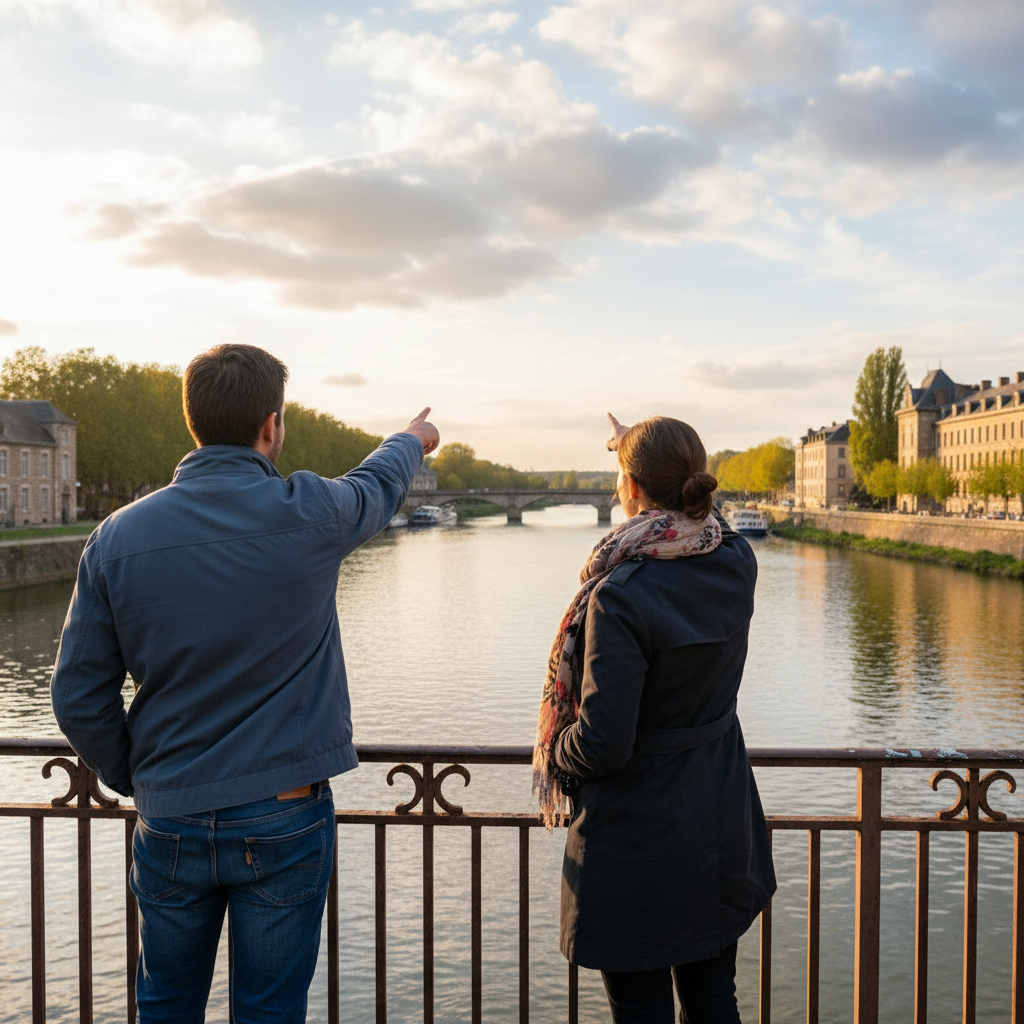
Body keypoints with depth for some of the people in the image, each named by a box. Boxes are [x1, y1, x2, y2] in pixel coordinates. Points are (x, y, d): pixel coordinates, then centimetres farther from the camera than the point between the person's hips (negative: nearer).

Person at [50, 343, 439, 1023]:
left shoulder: (118, 535, -8)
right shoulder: (308, 515, -14)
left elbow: (80, 696, -3)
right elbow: (379, 485, 10)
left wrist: (132, 780, 13)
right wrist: (414, 440, 33)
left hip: (170, 823, 3)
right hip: (285, 821, -2)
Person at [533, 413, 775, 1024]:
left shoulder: (621, 594, -26)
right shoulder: (737, 564, -5)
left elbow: (604, 743, -25)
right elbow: (697, 522, 20)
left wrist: (553, 751, -4)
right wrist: (641, 451, 27)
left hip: (638, 841, -7)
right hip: (720, 829, 7)